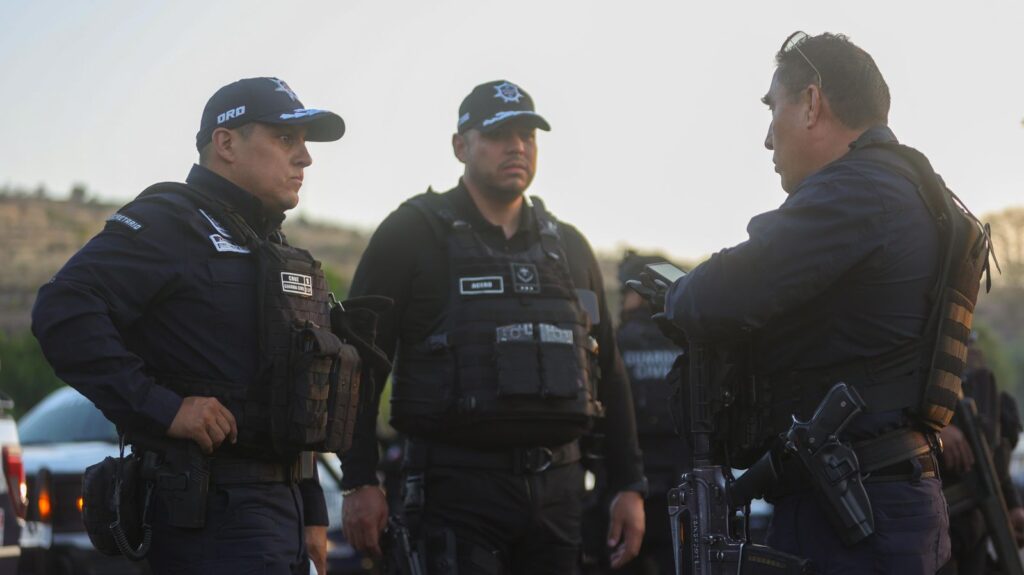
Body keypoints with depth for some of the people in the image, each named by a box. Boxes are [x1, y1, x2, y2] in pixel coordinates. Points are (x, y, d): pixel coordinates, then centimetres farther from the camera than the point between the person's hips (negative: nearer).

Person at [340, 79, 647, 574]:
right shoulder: (413, 233, 1)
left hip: (556, 486, 5)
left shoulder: (568, 246, 17)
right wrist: (359, 481, -10)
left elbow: (609, 374, 20)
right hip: (459, 478, -5)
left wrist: (630, 486, 13)